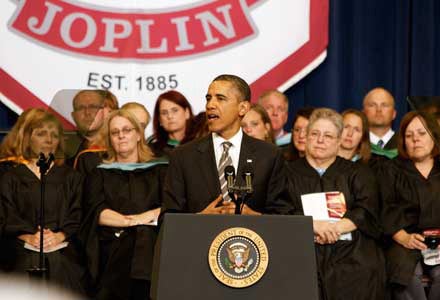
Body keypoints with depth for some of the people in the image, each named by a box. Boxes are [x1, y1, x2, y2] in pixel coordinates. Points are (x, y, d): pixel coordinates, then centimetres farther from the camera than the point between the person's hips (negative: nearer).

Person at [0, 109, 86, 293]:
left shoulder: (71, 178, 15)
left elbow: (78, 216, 5)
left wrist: (59, 236, -13)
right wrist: (29, 237, -16)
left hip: (63, 260, 1)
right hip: (24, 259, -1)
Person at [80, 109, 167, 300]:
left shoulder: (158, 171, 21)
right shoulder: (100, 174, 21)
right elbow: (96, 211, 3)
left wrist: (147, 216, -11)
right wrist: (130, 220, -11)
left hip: (149, 248, 0)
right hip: (112, 249, 0)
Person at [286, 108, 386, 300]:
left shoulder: (358, 174, 18)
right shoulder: (289, 172, 16)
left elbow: (367, 212, 3)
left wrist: (334, 228, -12)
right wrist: (313, 225, -14)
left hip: (352, 258, 1)